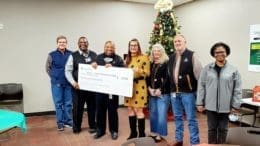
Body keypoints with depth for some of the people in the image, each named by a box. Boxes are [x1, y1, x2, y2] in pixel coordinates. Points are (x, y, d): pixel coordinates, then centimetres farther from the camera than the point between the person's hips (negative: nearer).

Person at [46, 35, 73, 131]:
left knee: (68, 103, 9)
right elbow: (48, 68, 9)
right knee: (58, 103, 7)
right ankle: (60, 123, 19)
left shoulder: (71, 54, -2)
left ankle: (68, 121, 23)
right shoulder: (52, 55, -2)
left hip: (68, 83, 1)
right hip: (56, 83, -1)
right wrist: (54, 77, 4)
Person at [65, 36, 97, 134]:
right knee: (77, 107, 7)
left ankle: (92, 126, 28)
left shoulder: (94, 55, 7)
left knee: (92, 107, 11)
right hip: (78, 86, -2)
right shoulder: (73, 56, 0)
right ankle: (76, 127, 25)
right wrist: (73, 82, -16)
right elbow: (68, 71, -3)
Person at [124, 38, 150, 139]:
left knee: (138, 110, -5)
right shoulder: (127, 59, 16)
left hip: (139, 86, -6)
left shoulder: (144, 57, -3)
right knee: (130, 109, 9)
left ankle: (142, 134, 7)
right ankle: (133, 132, 22)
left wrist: (138, 70, -24)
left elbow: (147, 73, -8)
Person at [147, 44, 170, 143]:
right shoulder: (151, 64, 13)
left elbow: (167, 79, -11)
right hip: (152, 93, 6)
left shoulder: (166, 63, -4)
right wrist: (149, 88, -2)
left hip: (163, 93, -6)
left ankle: (160, 134, 9)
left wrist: (160, 90, -15)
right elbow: (148, 77, 11)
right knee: (153, 113, 12)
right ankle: (154, 132, 24)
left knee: (161, 114, -4)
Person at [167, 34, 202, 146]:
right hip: (174, 92, 6)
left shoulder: (191, 56, -7)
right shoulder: (171, 57, 12)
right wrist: (171, 89, 13)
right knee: (177, 117, 15)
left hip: (188, 92, -6)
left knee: (191, 118, 2)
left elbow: (199, 74, -10)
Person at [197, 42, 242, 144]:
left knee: (223, 129, 13)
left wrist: (235, 105, -3)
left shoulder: (233, 70, -2)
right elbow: (201, 86, 0)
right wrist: (200, 103, -2)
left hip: (225, 106, 0)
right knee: (212, 128, 12)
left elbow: (237, 89, 0)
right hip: (210, 105, 1)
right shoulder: (207, 68, 0)